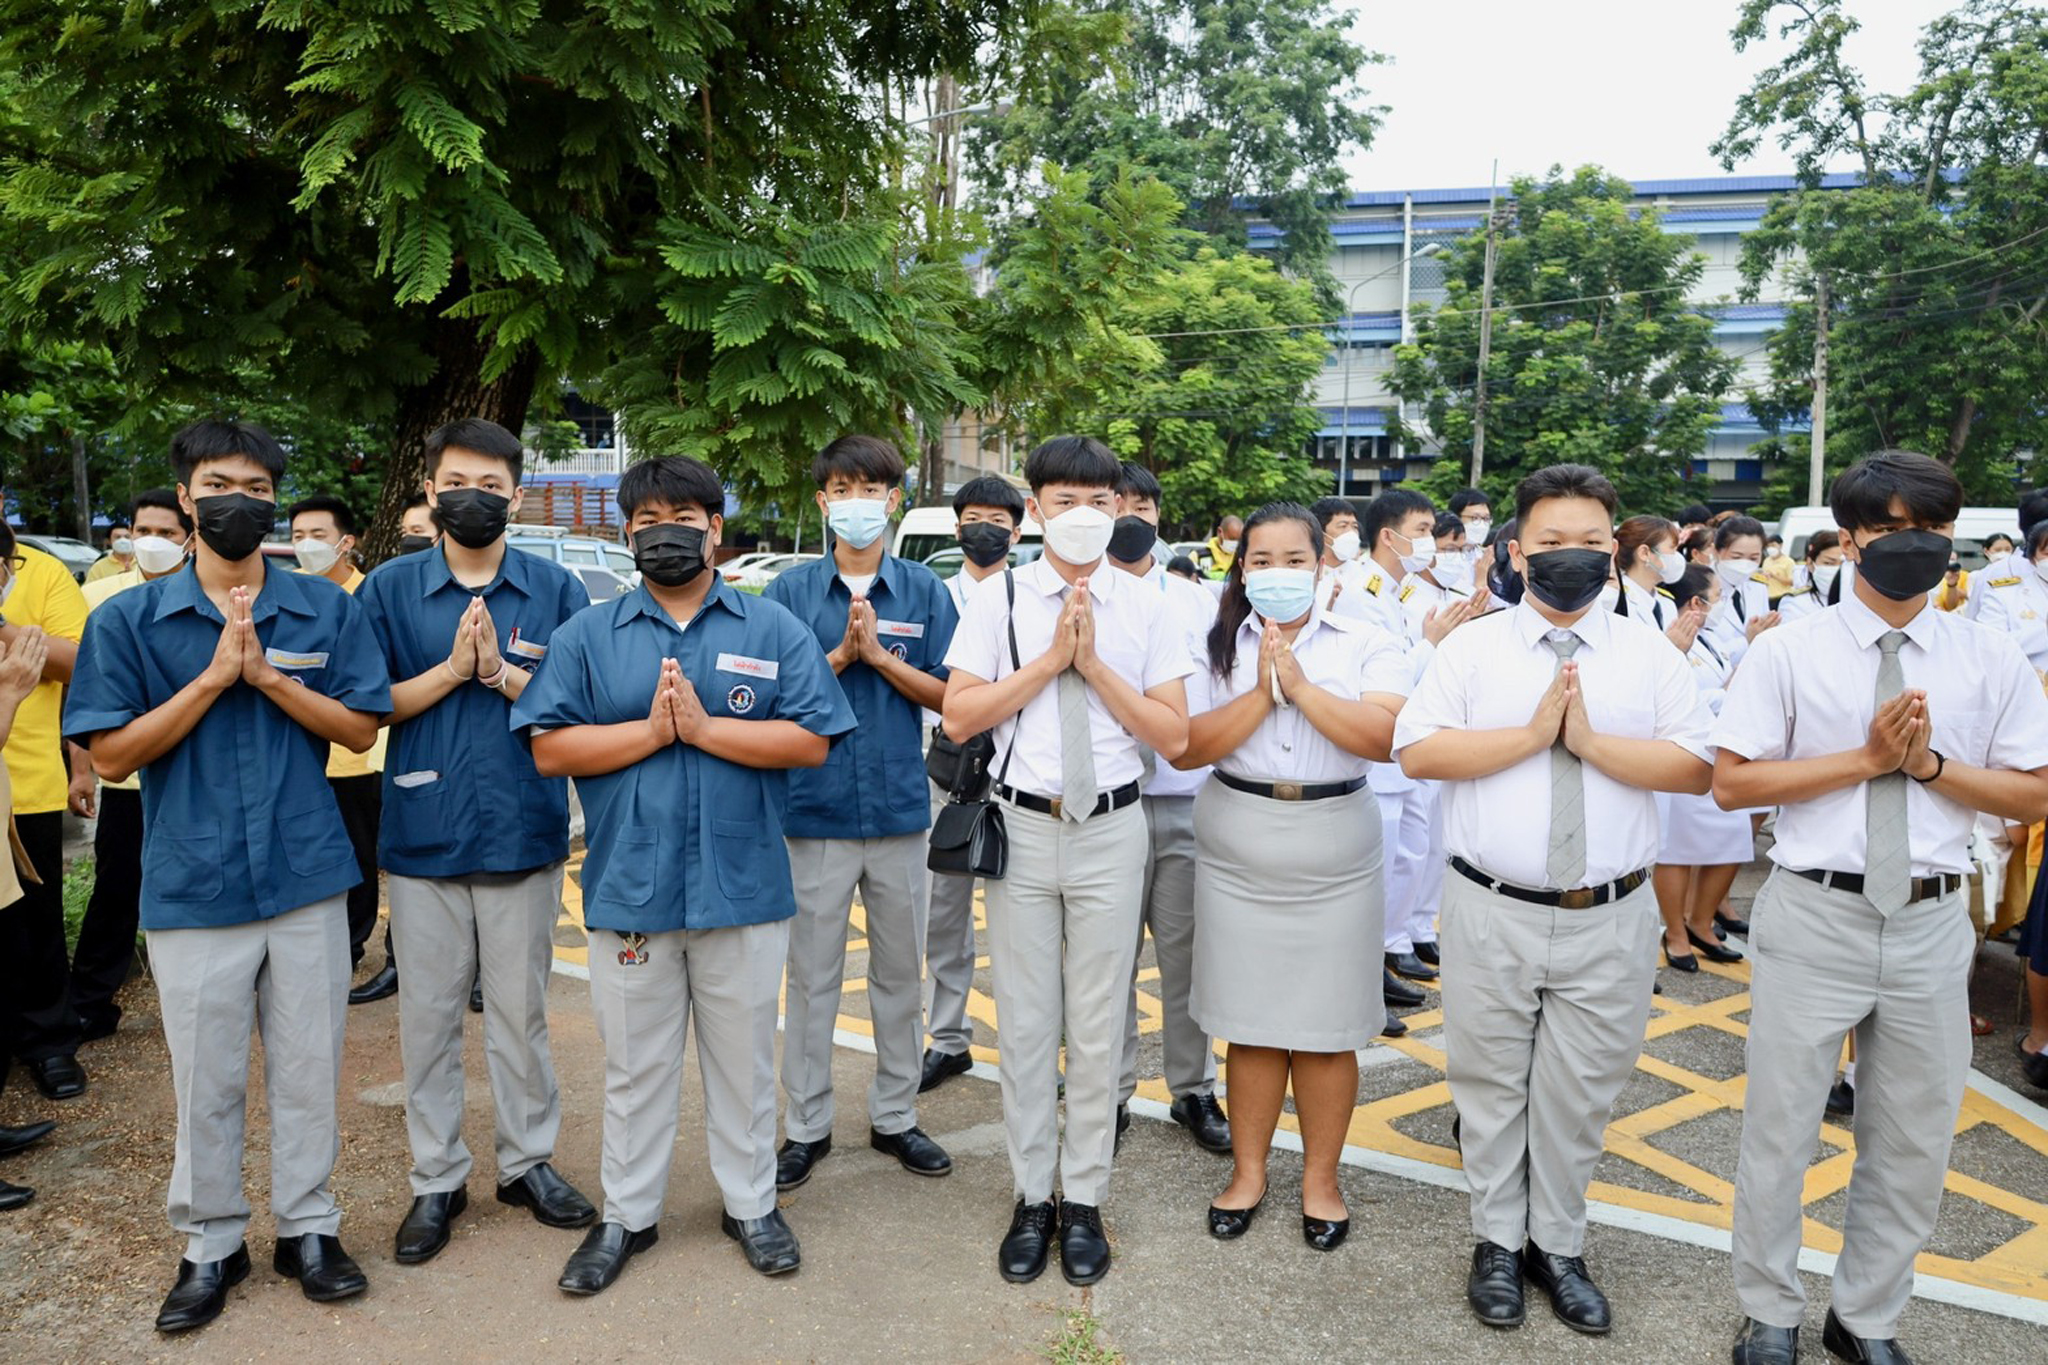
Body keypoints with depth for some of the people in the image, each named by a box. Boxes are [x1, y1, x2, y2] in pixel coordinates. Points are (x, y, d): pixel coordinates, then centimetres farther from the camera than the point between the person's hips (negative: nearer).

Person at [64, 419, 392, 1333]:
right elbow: (110, 754, -4)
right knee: (206, 1081, 11)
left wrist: (269, 675, -14)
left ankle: (308, 1228, 27)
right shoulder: (129, 620, 0)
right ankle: (210, 1245, 28)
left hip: (308, 876, 1)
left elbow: (361, 730, -1)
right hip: (192, 887, 0)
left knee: (308, 1069, 10)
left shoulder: (327, 609, 2)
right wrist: (212, 677, -14)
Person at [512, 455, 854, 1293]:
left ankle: (751, 1203, 31)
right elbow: (550, 750, -4)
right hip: (628, 887, 1)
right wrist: (651, 730, -15)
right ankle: (627, 1214, 32)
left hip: (743, 886, 0)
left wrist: (702, 726, -16)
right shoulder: (588, 636, 5)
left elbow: (812, 742, -9)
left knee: (743, 1057, 13)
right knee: (634, 1063, 14)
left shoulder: (773, 630, 1)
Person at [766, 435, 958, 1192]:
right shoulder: (791, 590, 1)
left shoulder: (923, 590, 3)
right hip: (815, 808, -1)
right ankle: (806, 1125, 23)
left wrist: (879, 655, -13)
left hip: (899, 808, 1)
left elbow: (947, 694, 0)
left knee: (901, 972, 12)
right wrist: (841, 656, -14)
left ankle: (895, 1116, 28)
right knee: (812, 975, 8)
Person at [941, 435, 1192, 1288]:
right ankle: (1032, 1199, 27)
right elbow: (958, 718, -7)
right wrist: (1050, 659, -14)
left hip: (1111, 831, 0)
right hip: (1022, 827, 0)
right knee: (1024, 1023, 10)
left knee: (1097, 1026, 10)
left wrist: (1094, 664, -13)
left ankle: (1084, 1201, 26)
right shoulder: (997, 601, -1)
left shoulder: (1146, 609, 0)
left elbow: (1174, 738, -3)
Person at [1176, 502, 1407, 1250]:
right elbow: (1184, 748, -8)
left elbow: (1383, 737, -15)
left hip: (1336, 852, -1)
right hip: (1238, 851, 1)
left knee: (1326, 1027, 7)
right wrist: (1262, 692, -16)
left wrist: (1300, 685, -18)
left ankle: (1321, 1179, 26)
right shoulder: (1215, 646, 3)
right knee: (1250, 1023, 9)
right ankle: (1247, 1171, 27)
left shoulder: (1367, 645, 0)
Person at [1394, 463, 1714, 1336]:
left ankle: (1558, 1247, 31)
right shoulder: (1472, 648, -1)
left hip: (1608, 919, 1)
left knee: (1578, 1094, 12)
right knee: (1491, 1084, 12)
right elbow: (1416, 752, -12)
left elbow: (1696, 768, -5)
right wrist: (1533, 734, -17)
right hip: (1492, 911, -1)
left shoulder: (1651, 655, 4)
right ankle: (1497, 1243, 30)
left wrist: (1591, 741, -16)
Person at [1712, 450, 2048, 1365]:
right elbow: (1730, 783, -9)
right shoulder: (1790, 652, -5)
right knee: (1779, 1129, 8)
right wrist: (1866, 758, -16)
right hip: (1814, 918, -3)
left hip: (1932, 923, 3)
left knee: (1913, 1143, 16)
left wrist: (1929, 764, -13)